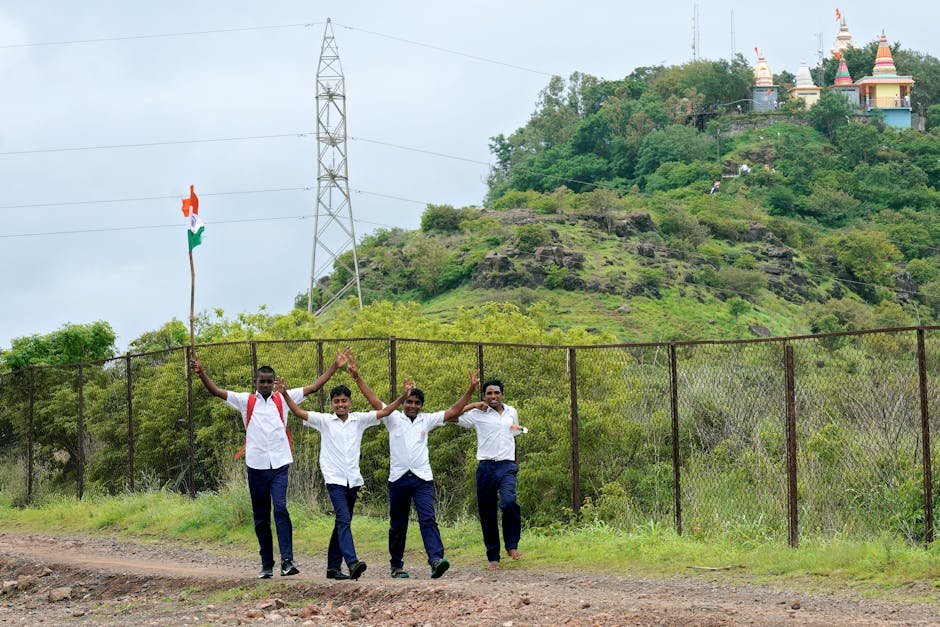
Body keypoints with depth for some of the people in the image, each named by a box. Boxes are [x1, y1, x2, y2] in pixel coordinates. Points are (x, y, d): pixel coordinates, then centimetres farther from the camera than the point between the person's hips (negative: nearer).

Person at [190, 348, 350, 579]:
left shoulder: (283, 399, 7)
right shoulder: (246, 401, 7)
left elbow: (314, 387, 7)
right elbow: (216, 391, 2)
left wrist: (335, 366, 1)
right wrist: (201, 373, -13)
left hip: (279, 465, -2)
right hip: (256, 466, 2)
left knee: (280, 509, -18)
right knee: (261, 518, 7)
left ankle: (287, 560, -23)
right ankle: (266, 565, 14)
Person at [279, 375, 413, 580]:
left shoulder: (359, 420, 10)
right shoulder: (324, 421, 3)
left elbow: (385, 411, 7)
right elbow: (298, 412, -4)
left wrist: (403, 395, -3)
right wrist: (285, 394, -16)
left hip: (353, 480, 4)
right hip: (334, 479, -4)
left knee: (342, 523, 10)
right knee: (344, 520, -18)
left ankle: (333, 567, 17)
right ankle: (352, 563, -31)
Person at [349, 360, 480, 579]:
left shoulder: (427, 420, 11)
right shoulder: (393, 418, 6)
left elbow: (453, 411, 10)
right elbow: (374, 401, 0)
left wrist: (470, 390, 2)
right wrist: (357, 378, -8)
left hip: (423, 478, 0)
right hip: (398, 478, 0)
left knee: (428, 520, -15)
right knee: (398, 525, 9)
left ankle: (436, 560, -28)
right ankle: (396, 565, 19)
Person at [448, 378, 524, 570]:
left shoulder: (512, 413, 15)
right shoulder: (478, 415, 5)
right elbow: (451, 417, 0)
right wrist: (472, 406, -3)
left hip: (507, 466, 1)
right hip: (486, 466, -1)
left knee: (509, 502, -24)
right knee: (487, 513, 1)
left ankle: (512, 545, -9)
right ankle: (493, 556, 10)